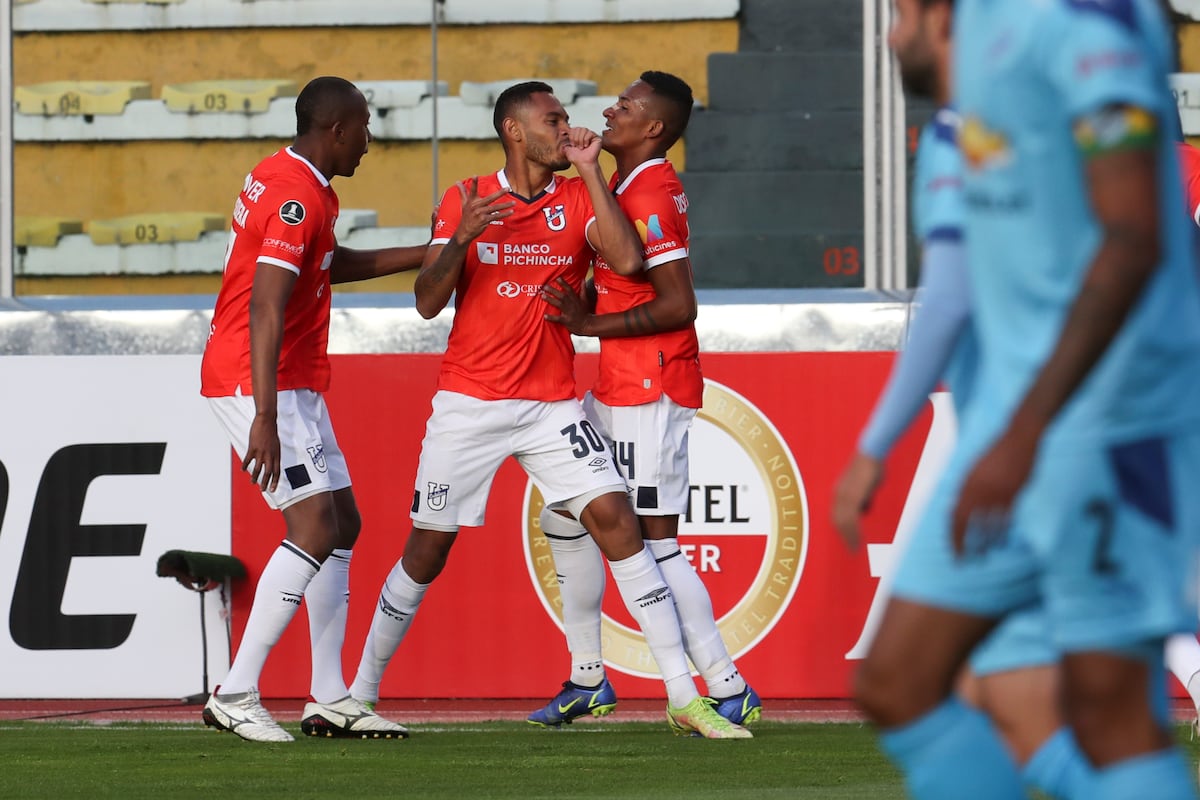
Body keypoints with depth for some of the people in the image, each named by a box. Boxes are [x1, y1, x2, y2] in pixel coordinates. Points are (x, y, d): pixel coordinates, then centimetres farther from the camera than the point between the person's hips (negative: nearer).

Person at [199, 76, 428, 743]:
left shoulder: (292, 181, 14)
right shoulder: (296, 198, -18)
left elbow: (330, 265, 32)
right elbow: (266, 311, -26)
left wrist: (424, 255, 34)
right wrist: (265, 419, -32)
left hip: (295, 386, 11)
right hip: (259, 385, -11)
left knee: (342, 524, 11)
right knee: (314, 528, -16)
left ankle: (330, 700, 12)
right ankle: (236, 695, -16)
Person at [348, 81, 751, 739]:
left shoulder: (577, 200, 5)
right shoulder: (466, 200, 2)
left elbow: (628, 260, -14)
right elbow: (428, 303, -4)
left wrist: (589, 171, -10)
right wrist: (460, 237, -21)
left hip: (552, 406, 1)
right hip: (469, 406, -1)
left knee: (616, 520, -13)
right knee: (426, 551, 3)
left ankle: (683, 697, -12)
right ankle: (361, 693, 20)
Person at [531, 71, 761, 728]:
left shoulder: (650, 196, -18)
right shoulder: (624, 186, 14)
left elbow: (678, 306, -24)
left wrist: (590, 324, -19)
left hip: (650, 391, -11)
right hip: (618, 388, 11)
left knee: (653, 542, -10)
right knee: (564, 515, 16)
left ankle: (729, 692, -7)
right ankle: (587, 680, 23)